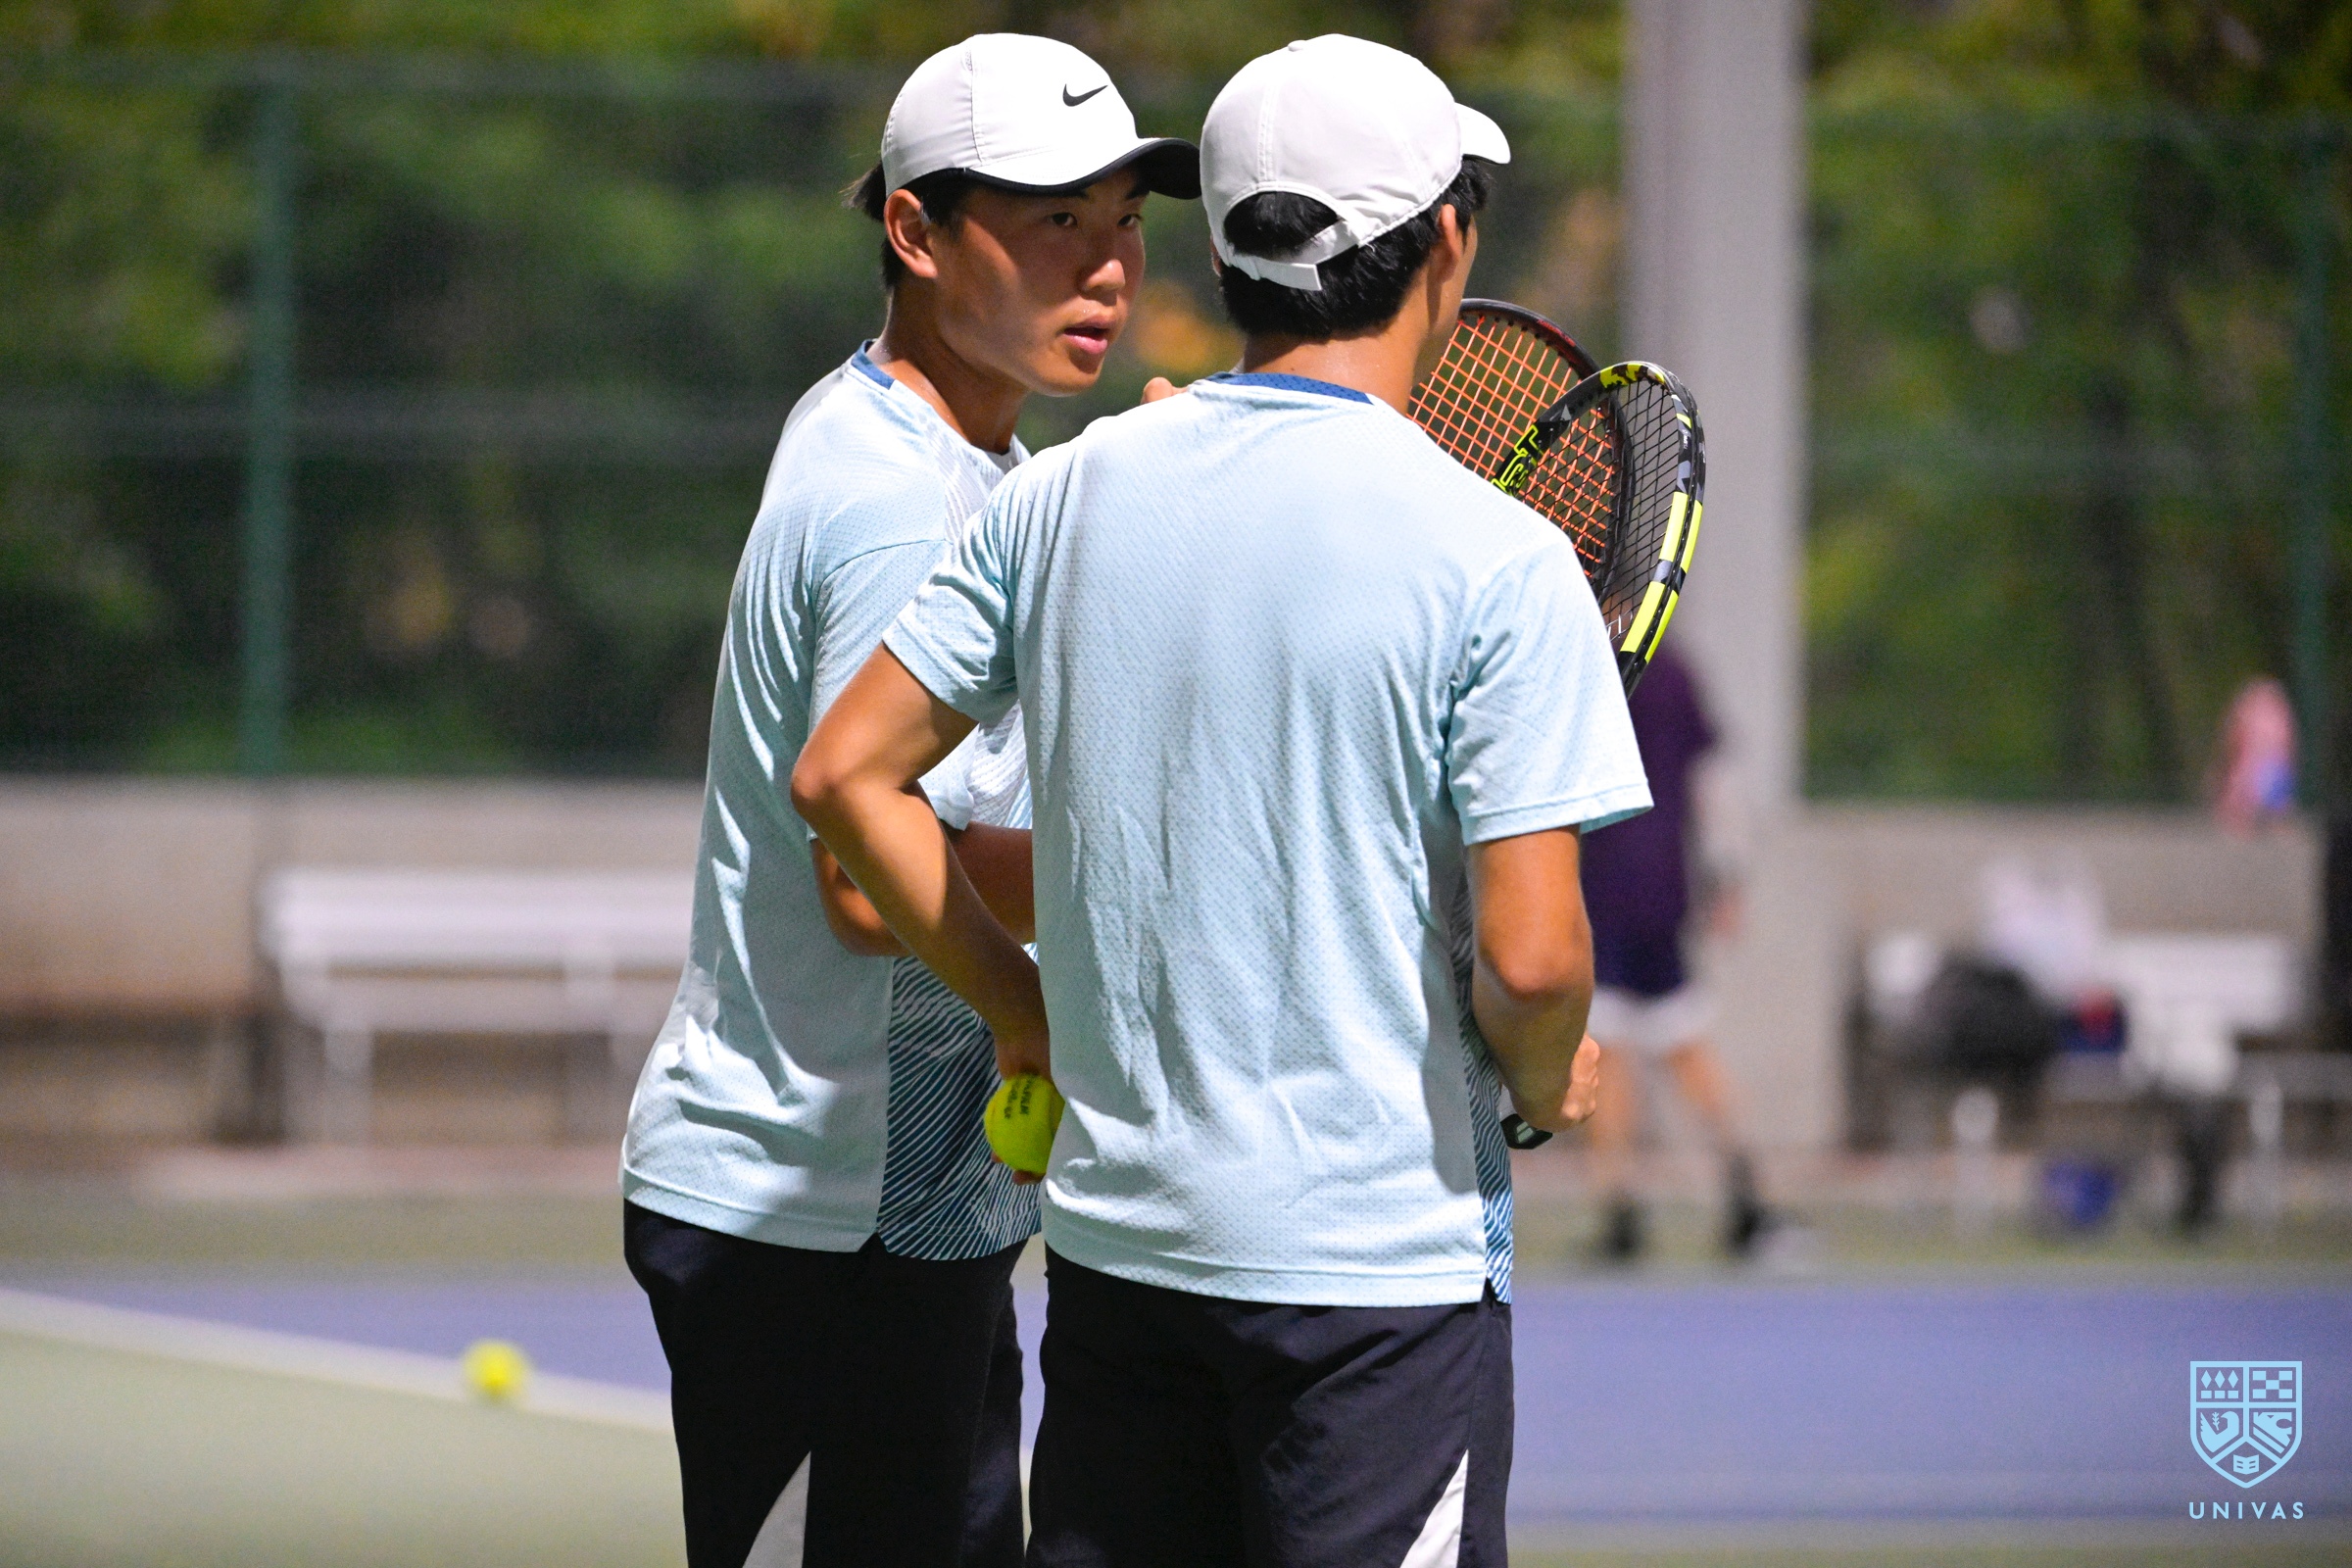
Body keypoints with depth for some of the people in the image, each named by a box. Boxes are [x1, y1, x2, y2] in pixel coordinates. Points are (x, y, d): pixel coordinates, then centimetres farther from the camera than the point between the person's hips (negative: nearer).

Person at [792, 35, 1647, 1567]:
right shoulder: (1497, 562, -13)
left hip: (1114, 1222, 5)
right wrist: (1548, 1082, 4)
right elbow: (1530, 958, -17)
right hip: (1382, 1255, -5)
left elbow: (845, 772, 8)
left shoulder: (1067, 493, 3)